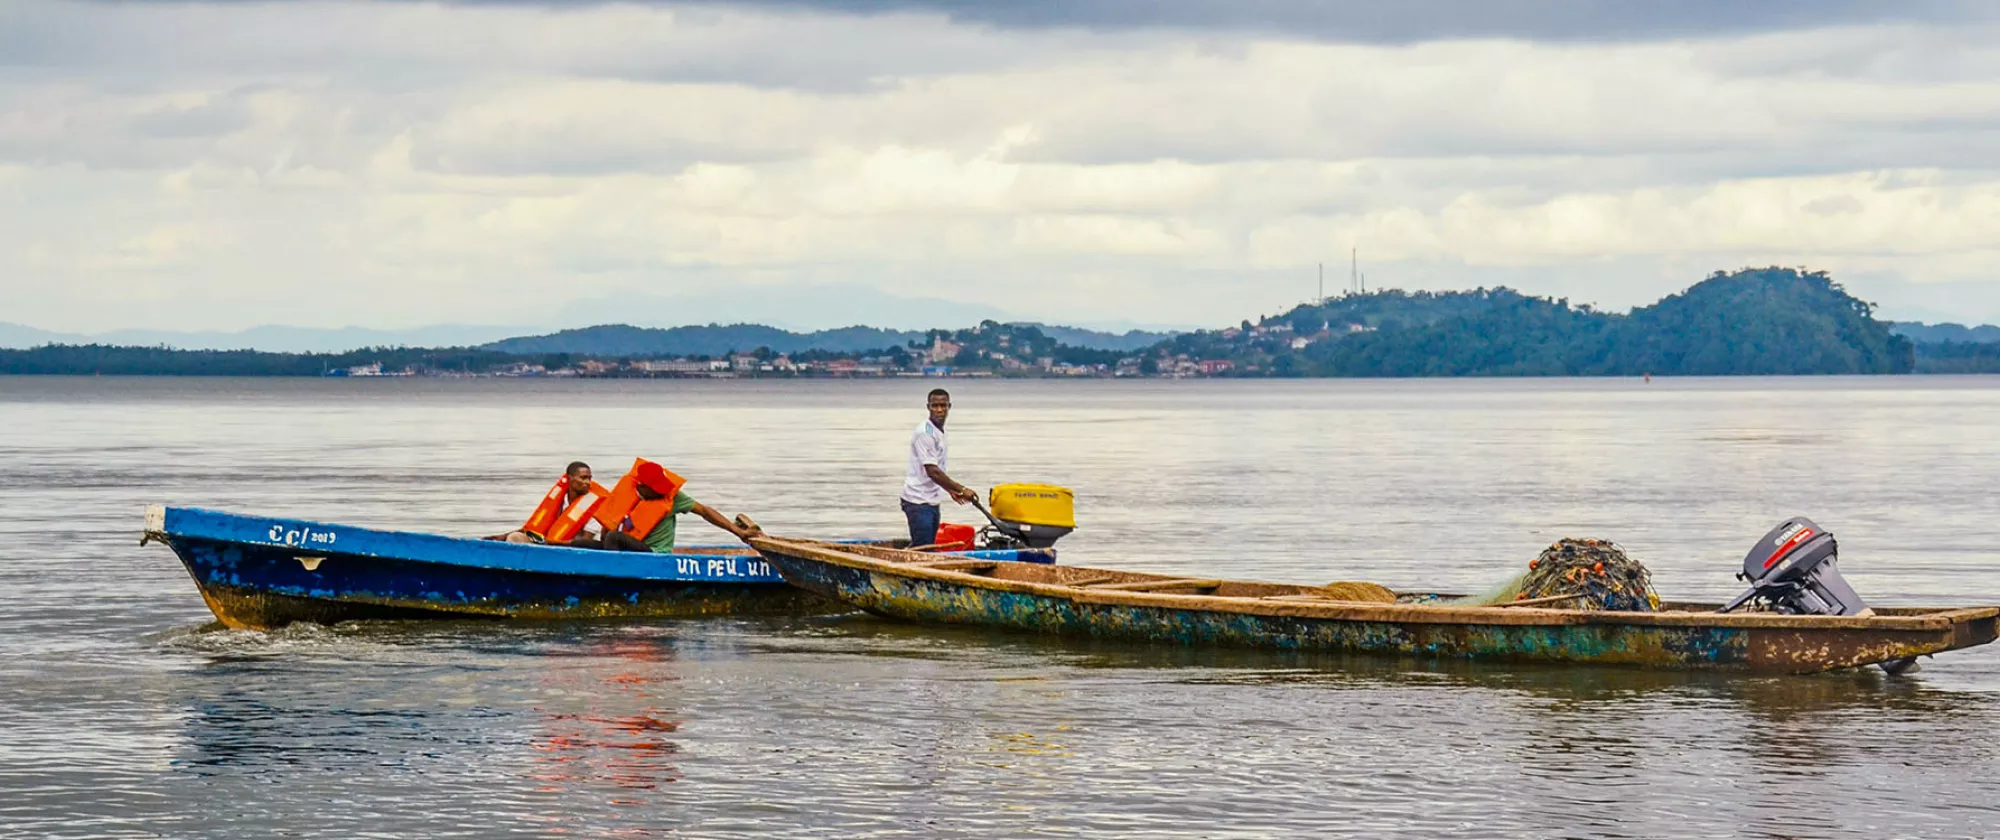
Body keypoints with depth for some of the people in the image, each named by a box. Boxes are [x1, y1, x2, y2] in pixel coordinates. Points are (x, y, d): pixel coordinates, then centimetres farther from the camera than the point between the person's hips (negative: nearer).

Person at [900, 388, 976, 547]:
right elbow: (932, 472, -22)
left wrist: (950, 490, 18)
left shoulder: (940, 432, 13)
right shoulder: (925, 433, -17)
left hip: (932, 501, 10)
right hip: (919, 502, -10)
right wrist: (961, 489, -19)